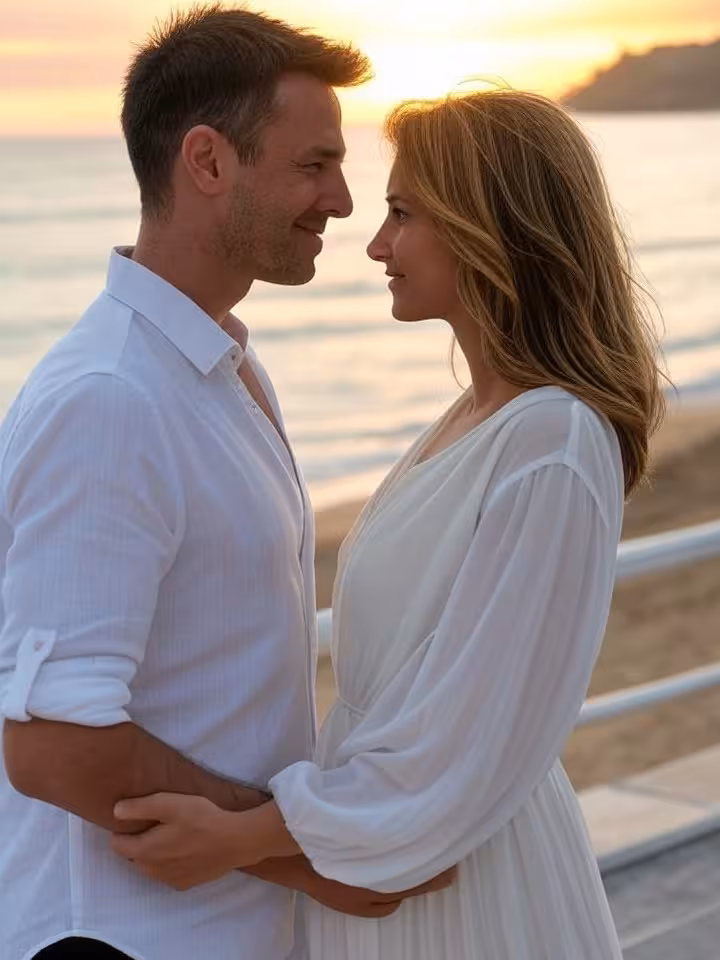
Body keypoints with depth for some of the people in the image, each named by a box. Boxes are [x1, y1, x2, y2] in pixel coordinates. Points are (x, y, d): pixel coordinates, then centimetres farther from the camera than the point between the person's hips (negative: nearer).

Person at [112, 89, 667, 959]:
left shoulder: (552, 449, -25)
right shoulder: (483, 414, 3)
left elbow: (467, 741, -24)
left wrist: (243, 836, -20)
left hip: (462, 879, -8)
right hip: (400, 857, 8)